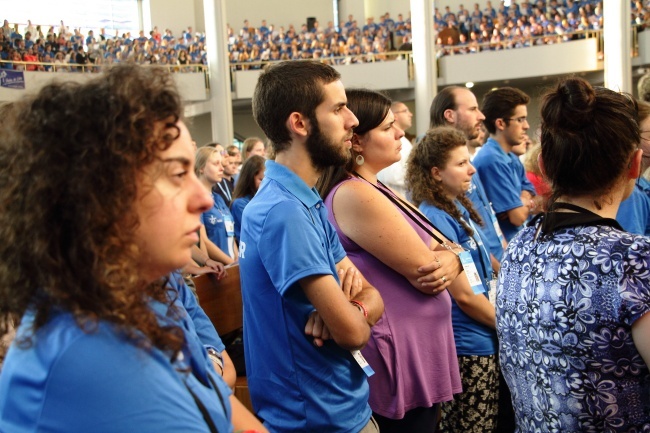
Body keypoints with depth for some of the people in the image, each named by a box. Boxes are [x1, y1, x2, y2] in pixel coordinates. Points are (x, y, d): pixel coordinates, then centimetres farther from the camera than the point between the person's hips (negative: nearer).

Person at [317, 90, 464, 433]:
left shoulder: (376, 189, 11)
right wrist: (446, 254, 2)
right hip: (400, 363, -10)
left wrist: (448, 263, -14)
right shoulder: (354, 195, -20)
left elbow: (446, 251, 9)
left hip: (416, 353, 10)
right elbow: (422, 270, -20)